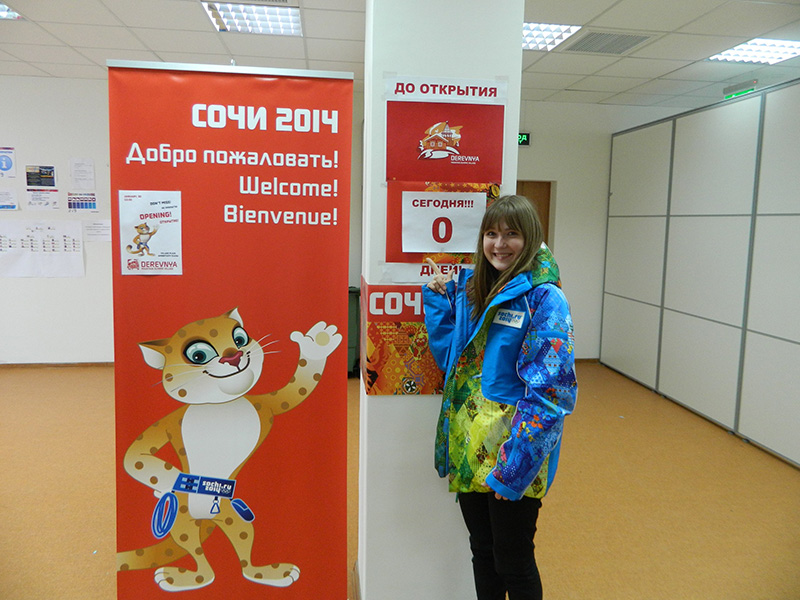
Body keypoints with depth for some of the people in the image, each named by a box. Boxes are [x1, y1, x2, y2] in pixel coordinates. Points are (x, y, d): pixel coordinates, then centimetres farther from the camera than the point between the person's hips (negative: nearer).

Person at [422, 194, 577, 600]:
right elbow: (448, 357, 12)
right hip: (468, 445, 6)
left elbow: (548, 392, -19)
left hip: (510, 451, -6)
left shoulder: (543, 299, -15)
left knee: (513, 562, 12)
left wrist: (514, 465, -21)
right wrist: (438, 297, 4)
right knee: (482, 551, 22)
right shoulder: (469, 287, 6)